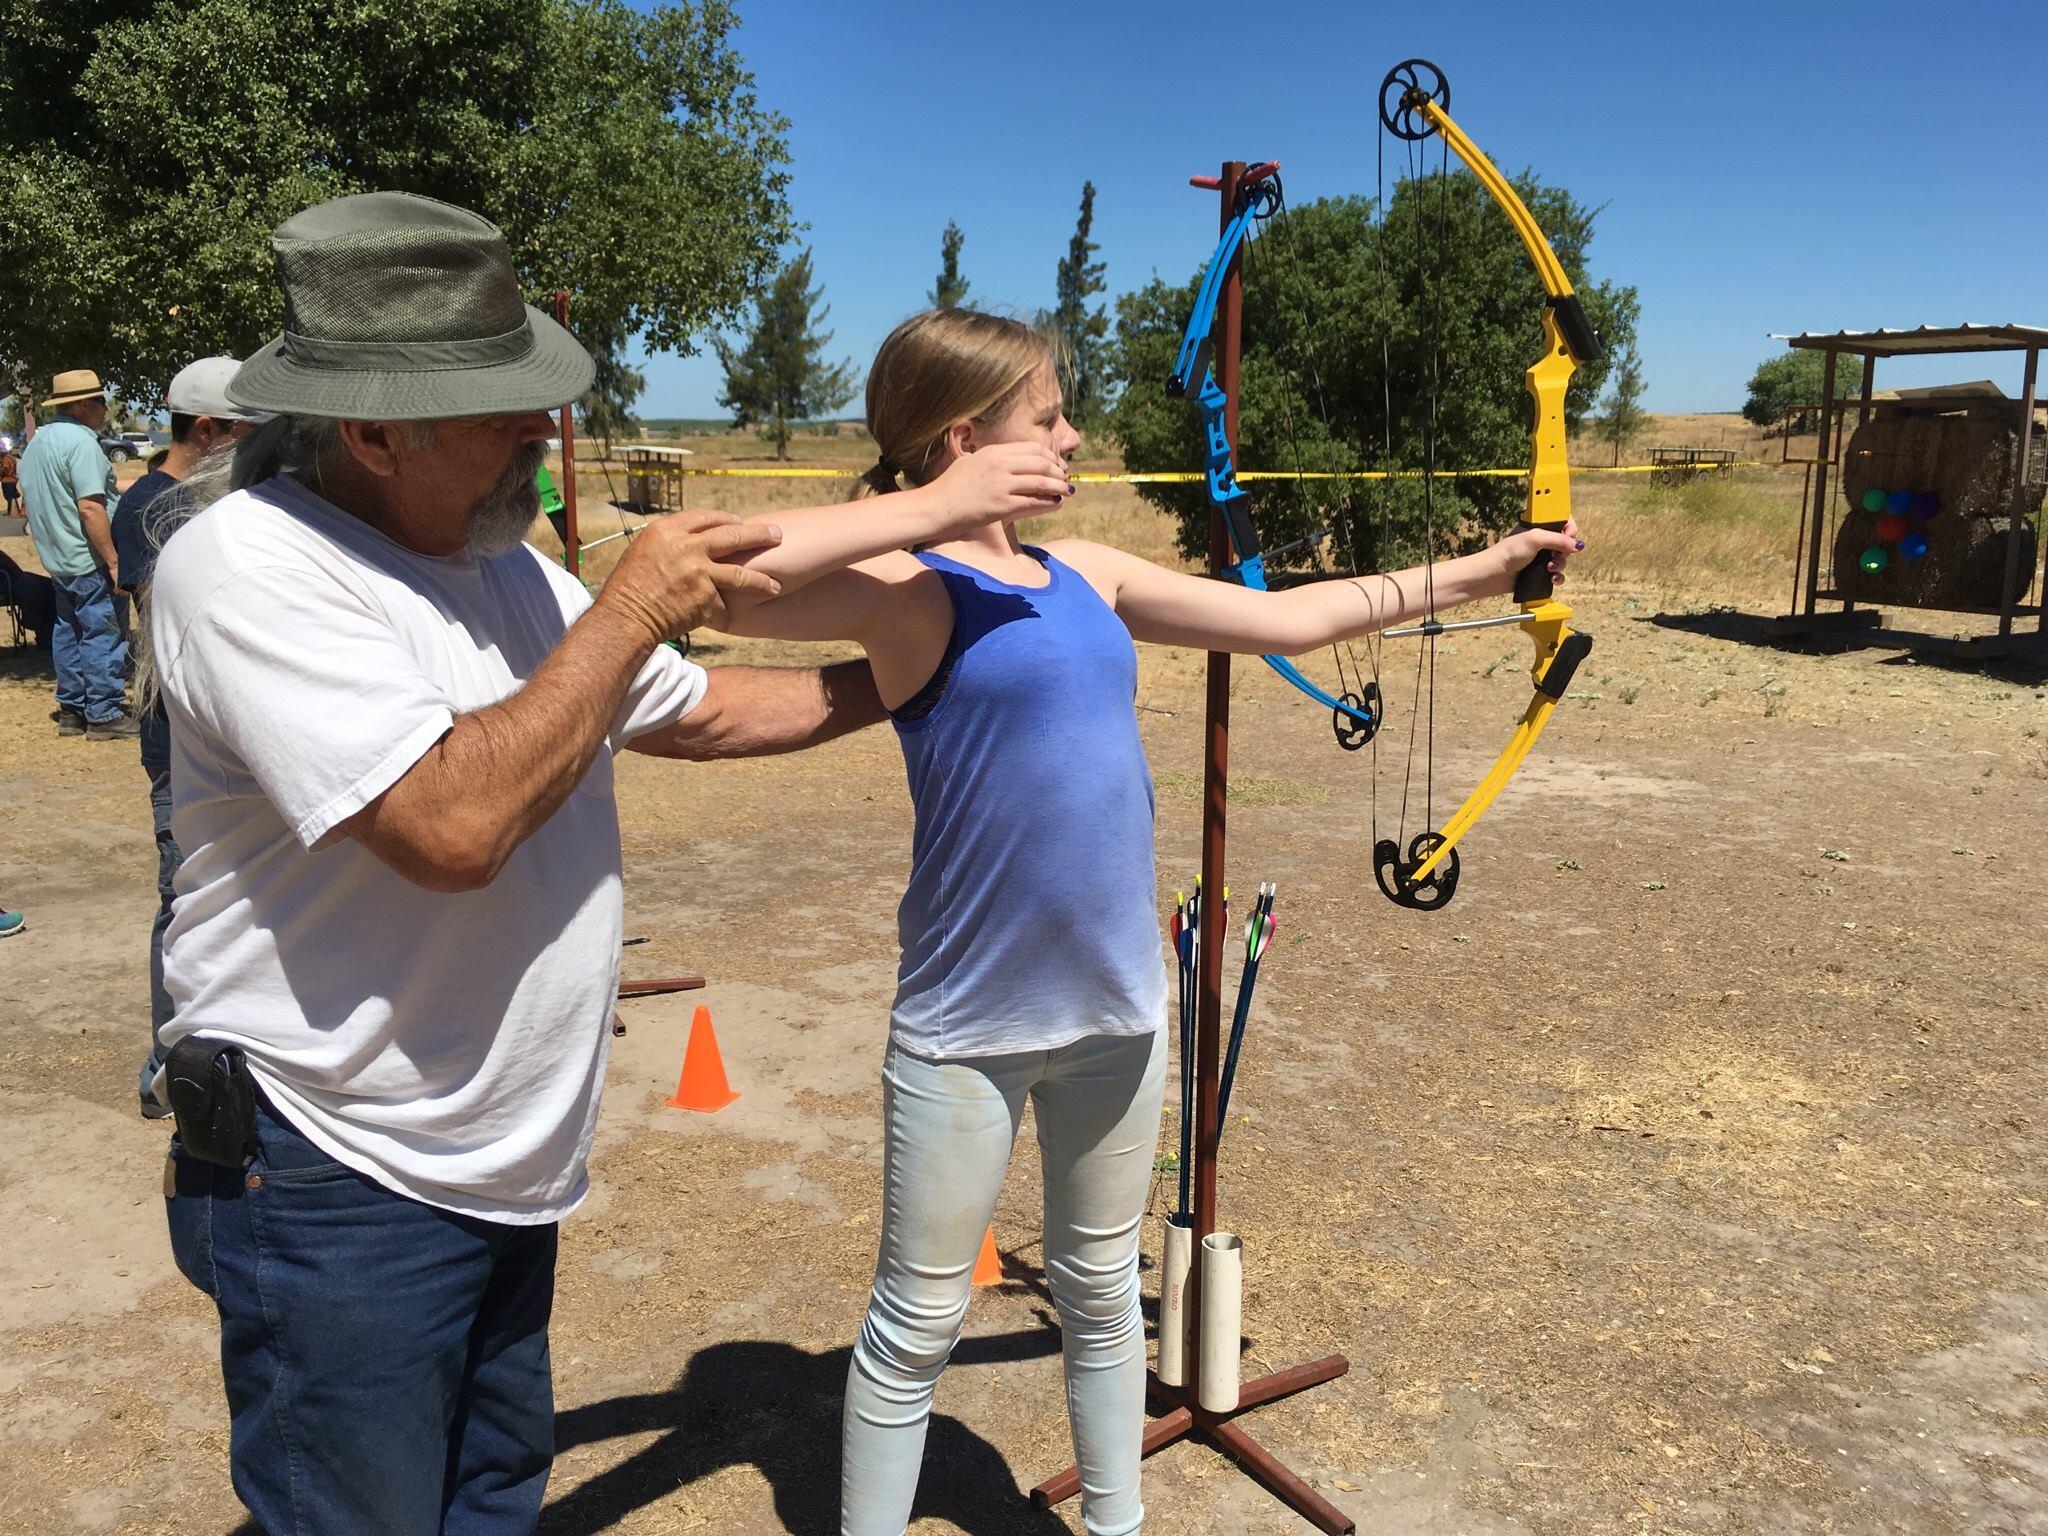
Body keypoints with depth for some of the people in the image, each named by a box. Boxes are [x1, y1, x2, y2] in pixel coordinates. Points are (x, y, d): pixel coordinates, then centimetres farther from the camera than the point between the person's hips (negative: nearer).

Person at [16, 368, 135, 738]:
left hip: (57, 558, 10)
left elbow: (33, 501, 21)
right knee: (103, 635, -4)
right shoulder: (80, 441, -16)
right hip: (89, 559, -10)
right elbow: (89, 507, -24)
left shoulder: (37, 441, 15)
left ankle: (71, 711, 21)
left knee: (70, 632, 15)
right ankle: (104, 715, -1)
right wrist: (113, 559, -22)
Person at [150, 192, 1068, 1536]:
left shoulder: (498, 557, 6)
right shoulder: (247, 567, -21)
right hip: (339, 1188, -8)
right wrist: (628, 611, -24)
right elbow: (453, 825, -33)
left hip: (503, 1165, 8)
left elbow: (693, 713, 14)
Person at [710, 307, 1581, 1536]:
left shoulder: (1086, 577, 6)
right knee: (917, 1326, 11)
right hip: (968, 1023, -6)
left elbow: (1283, 619, 12)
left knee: (1103, 1294, 23)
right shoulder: (909, 591, -15)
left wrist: (1468, 575, 14)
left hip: (1117, 1003, 7)